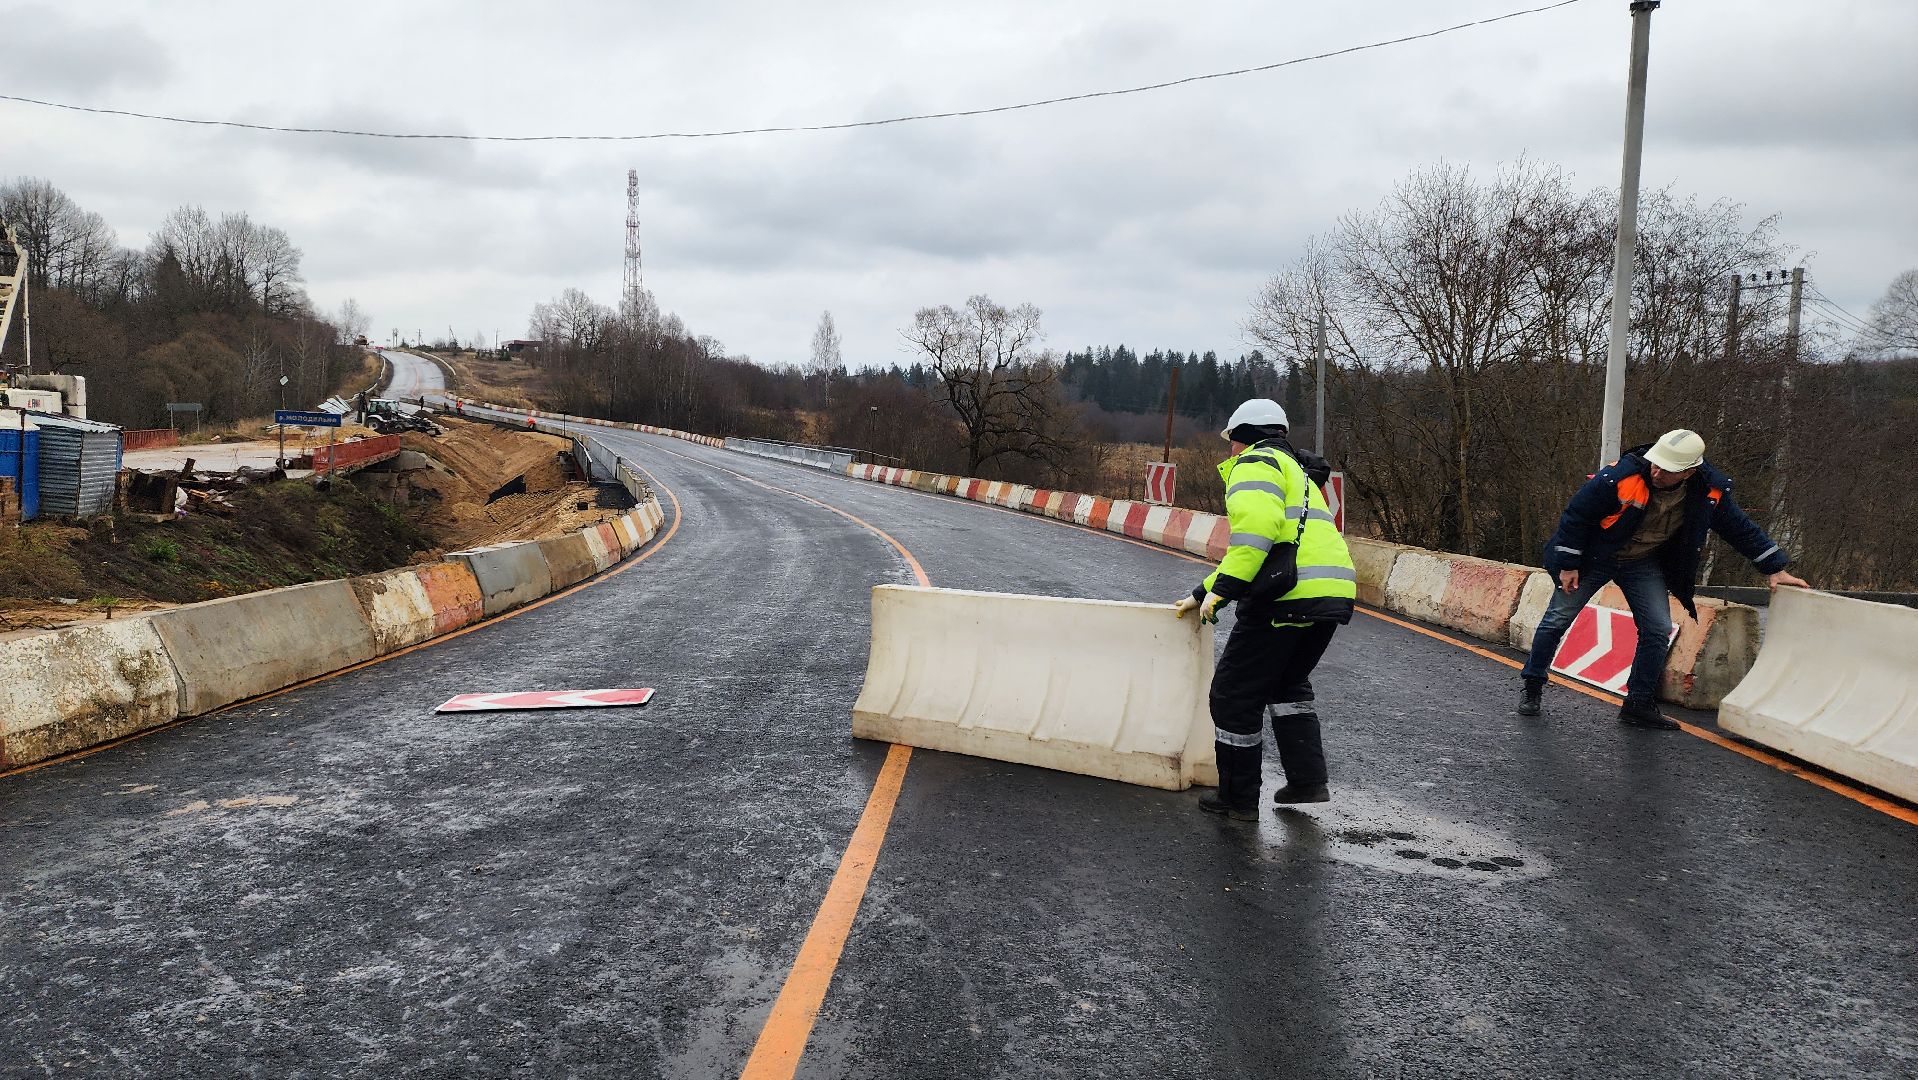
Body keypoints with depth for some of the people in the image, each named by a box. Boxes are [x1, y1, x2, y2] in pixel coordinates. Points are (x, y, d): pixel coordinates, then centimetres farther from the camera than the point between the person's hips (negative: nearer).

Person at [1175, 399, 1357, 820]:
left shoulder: (1255, 463, 1)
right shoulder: (1294, 471, 31)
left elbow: (1257, 527, -20)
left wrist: (1221, 589, -18)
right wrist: (1202, 595, 32)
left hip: (1289, 596, -10)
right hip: (1334, 594, 10)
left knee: (1235, 694, 3)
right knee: (1289, 683, 28)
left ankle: (1237, 798, 9)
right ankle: (1307, 780, 22)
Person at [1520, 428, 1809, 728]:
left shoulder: (1709, 491, -18)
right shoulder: (1621, 476, -32)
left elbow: (1741, 529, -1)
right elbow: (1575, 514, -21)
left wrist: (1775, 569, 0)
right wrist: (1568, 565, -16)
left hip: (1644, 565, 4)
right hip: (1594, 557, -3)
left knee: (1658, 630, -5)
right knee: (1558, 619, 0)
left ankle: (1639, 705, 7)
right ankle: (1532, 687, 16)